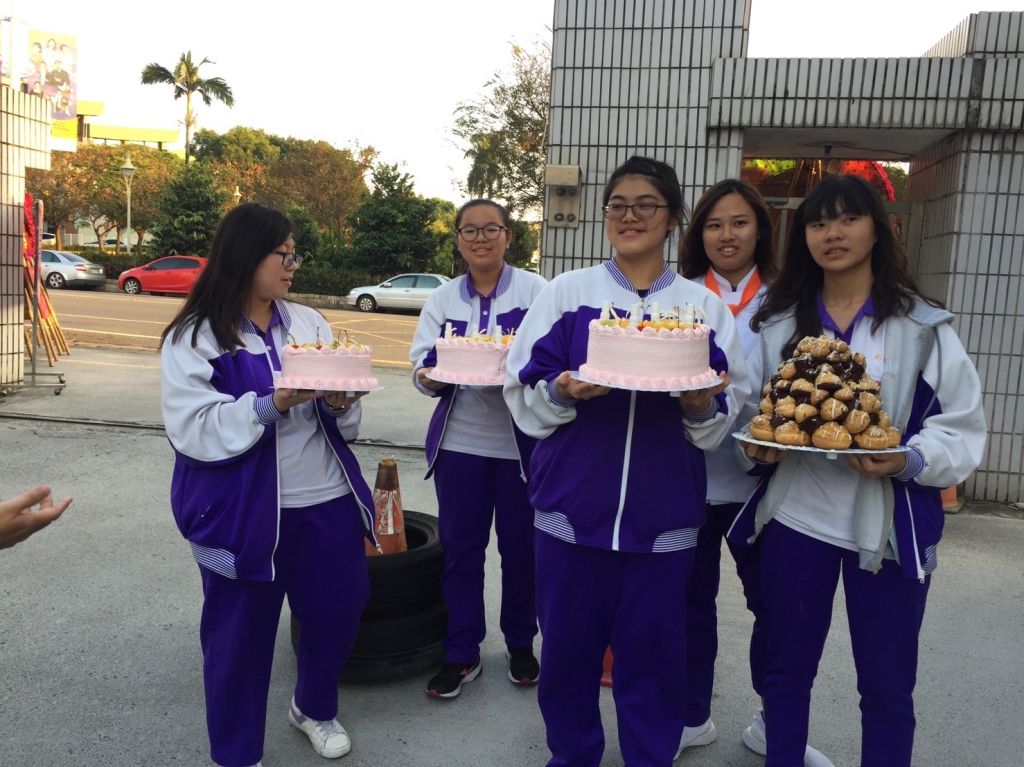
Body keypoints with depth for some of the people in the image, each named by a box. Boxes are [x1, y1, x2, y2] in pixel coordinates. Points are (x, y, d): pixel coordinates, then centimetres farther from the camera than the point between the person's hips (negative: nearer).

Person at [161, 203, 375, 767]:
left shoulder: (308, 322, 7)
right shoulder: (193, 337, -7)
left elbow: (344, 422, 8)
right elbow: (194, 430, -17)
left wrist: (338, 401, -15)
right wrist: (274, 403, -27)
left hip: (327, 501, 5)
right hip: (244, 512, -4)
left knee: (338, 611, 13)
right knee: (240, 635, 9)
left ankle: (313, 708, 43)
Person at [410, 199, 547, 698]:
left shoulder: (534, 290, -2)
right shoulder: (443, 298, 9)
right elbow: (422, 363, 3)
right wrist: (429, 375, -19)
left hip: (522, 441, -2)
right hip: (460, 440, 3)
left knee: (521, 546, 9)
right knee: (459, 546, 9)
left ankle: (520, 643, 32)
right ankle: (461, 653, 25)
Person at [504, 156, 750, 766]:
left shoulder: (703, 305, 5)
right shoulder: (566, 292, 3)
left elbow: (731, 412, 6)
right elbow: (525, 397, 1)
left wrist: (703, 407, -15)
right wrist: (562, 392, -18)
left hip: (663, 514, 0)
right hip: (572, 506, 0)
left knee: (653, 650, 9)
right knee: (568, 647, 11)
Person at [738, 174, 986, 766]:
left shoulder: (923, 326, -3)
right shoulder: (778, 324, 6)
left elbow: (964, 428, -4)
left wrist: (910, 460, -23)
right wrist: (760, 445, -8)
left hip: (889, 526, -2)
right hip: (795, 516, 3)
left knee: (887, 686, 11)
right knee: (787, 668, 16)